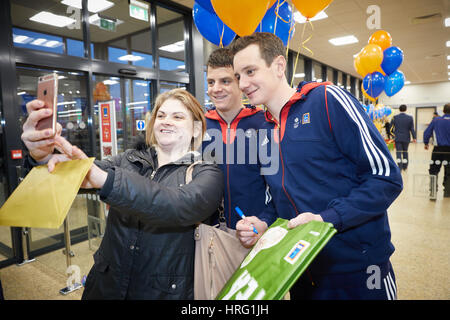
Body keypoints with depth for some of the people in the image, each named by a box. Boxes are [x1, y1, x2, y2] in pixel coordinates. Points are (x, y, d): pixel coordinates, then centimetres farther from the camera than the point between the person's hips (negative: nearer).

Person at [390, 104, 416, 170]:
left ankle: (400, 167, -11)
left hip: (397, 138, -1)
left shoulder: (395, 117, -3)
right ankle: (404, 167, 22)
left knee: (399, 152, -1)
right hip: (406, 138, 1)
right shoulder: (410, 118, -2)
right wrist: (414, 138, 3)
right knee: (405, 152, 13)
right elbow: (412, 129, -2)